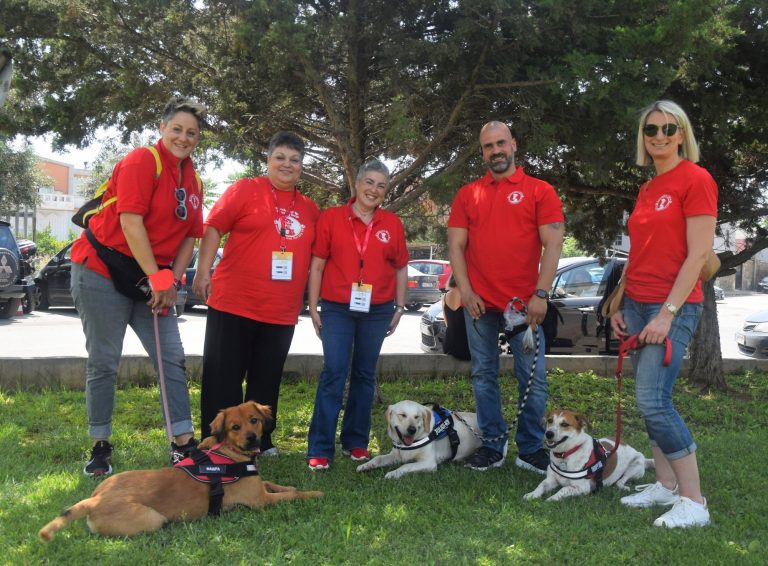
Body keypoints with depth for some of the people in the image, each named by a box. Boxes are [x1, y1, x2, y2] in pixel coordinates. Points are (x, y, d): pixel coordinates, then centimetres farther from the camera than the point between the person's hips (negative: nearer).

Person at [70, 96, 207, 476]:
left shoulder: (193, 181, 9)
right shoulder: (143, 161, -13)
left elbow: (190, 237, 10)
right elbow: (130, 221, -21)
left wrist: (170, 280, -4)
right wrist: (156, 277, -19)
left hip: (154, 281, 7)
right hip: (101, 273, -7)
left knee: (172, 358, 2)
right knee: (103, 362, 0)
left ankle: (183, 442, 7)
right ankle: (100, 446, 12)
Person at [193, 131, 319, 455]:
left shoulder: (310, 209, 13)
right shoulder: (245, 190, -2)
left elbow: (314, 255, 21)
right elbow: (214, 228, -5)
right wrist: (203, 273, -13)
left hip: (282, 313, 5)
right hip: (233, 304, -5)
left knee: (267, 381, 14)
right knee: (223, 378, 2)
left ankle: (259, 440, 26)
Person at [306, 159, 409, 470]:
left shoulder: (393, 224, 5)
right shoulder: (331, 218, -1)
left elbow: (401, 269, 11)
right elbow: (317, 265, 0)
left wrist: (399, 308, 7)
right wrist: (313, 307, -3)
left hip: (377, 310, 3)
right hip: (337, 308, -2)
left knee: (365, 374, 11)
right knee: (333, 373, -8)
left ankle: (356, 442, 22)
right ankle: (320, 449, -3)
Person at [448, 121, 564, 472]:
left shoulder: (539, 191, 3)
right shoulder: (467, 194, 11)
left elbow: (553, 244, -3)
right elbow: (456, 246, 7)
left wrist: (541, 294, -12)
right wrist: (465, 291, -4)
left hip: (525, 302, -2)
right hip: (479, 302, 2)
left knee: (532, 377, 0)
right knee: (484, 375, 7)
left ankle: (531, 450, 12)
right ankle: (492, 445, 18)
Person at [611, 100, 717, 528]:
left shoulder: (696, 180, -8)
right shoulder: (646, 191, 15)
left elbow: (698, 255, -14)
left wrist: (667, 313, -18)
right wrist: (621, 307, 15)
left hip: (673, 307, -8)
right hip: (638, 304, 8)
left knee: (654, 402, -14)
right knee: (651, 400, 9)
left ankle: (694, 502, -5)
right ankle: (667, 485, 19)